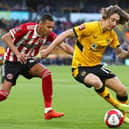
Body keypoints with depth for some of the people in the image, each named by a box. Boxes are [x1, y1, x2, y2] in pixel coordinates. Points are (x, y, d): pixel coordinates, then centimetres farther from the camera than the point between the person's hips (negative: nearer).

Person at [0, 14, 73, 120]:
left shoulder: (49, 35, -10)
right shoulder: (27, 28, -23)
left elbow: (64, 46, -17)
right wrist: (17, 53, -33)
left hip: (28, 60, 4)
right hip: (12, 61, -4)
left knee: (46, 73, -22)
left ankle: (48, 111, -18)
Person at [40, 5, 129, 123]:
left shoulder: (112, 34, -1)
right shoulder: (90, 27, -21)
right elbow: (66, 34, -19)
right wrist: (49, 50, -21)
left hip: (96, 66, 6)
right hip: (80, 67, -6)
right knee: (96, 82, -39)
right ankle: (117, 105, -17)